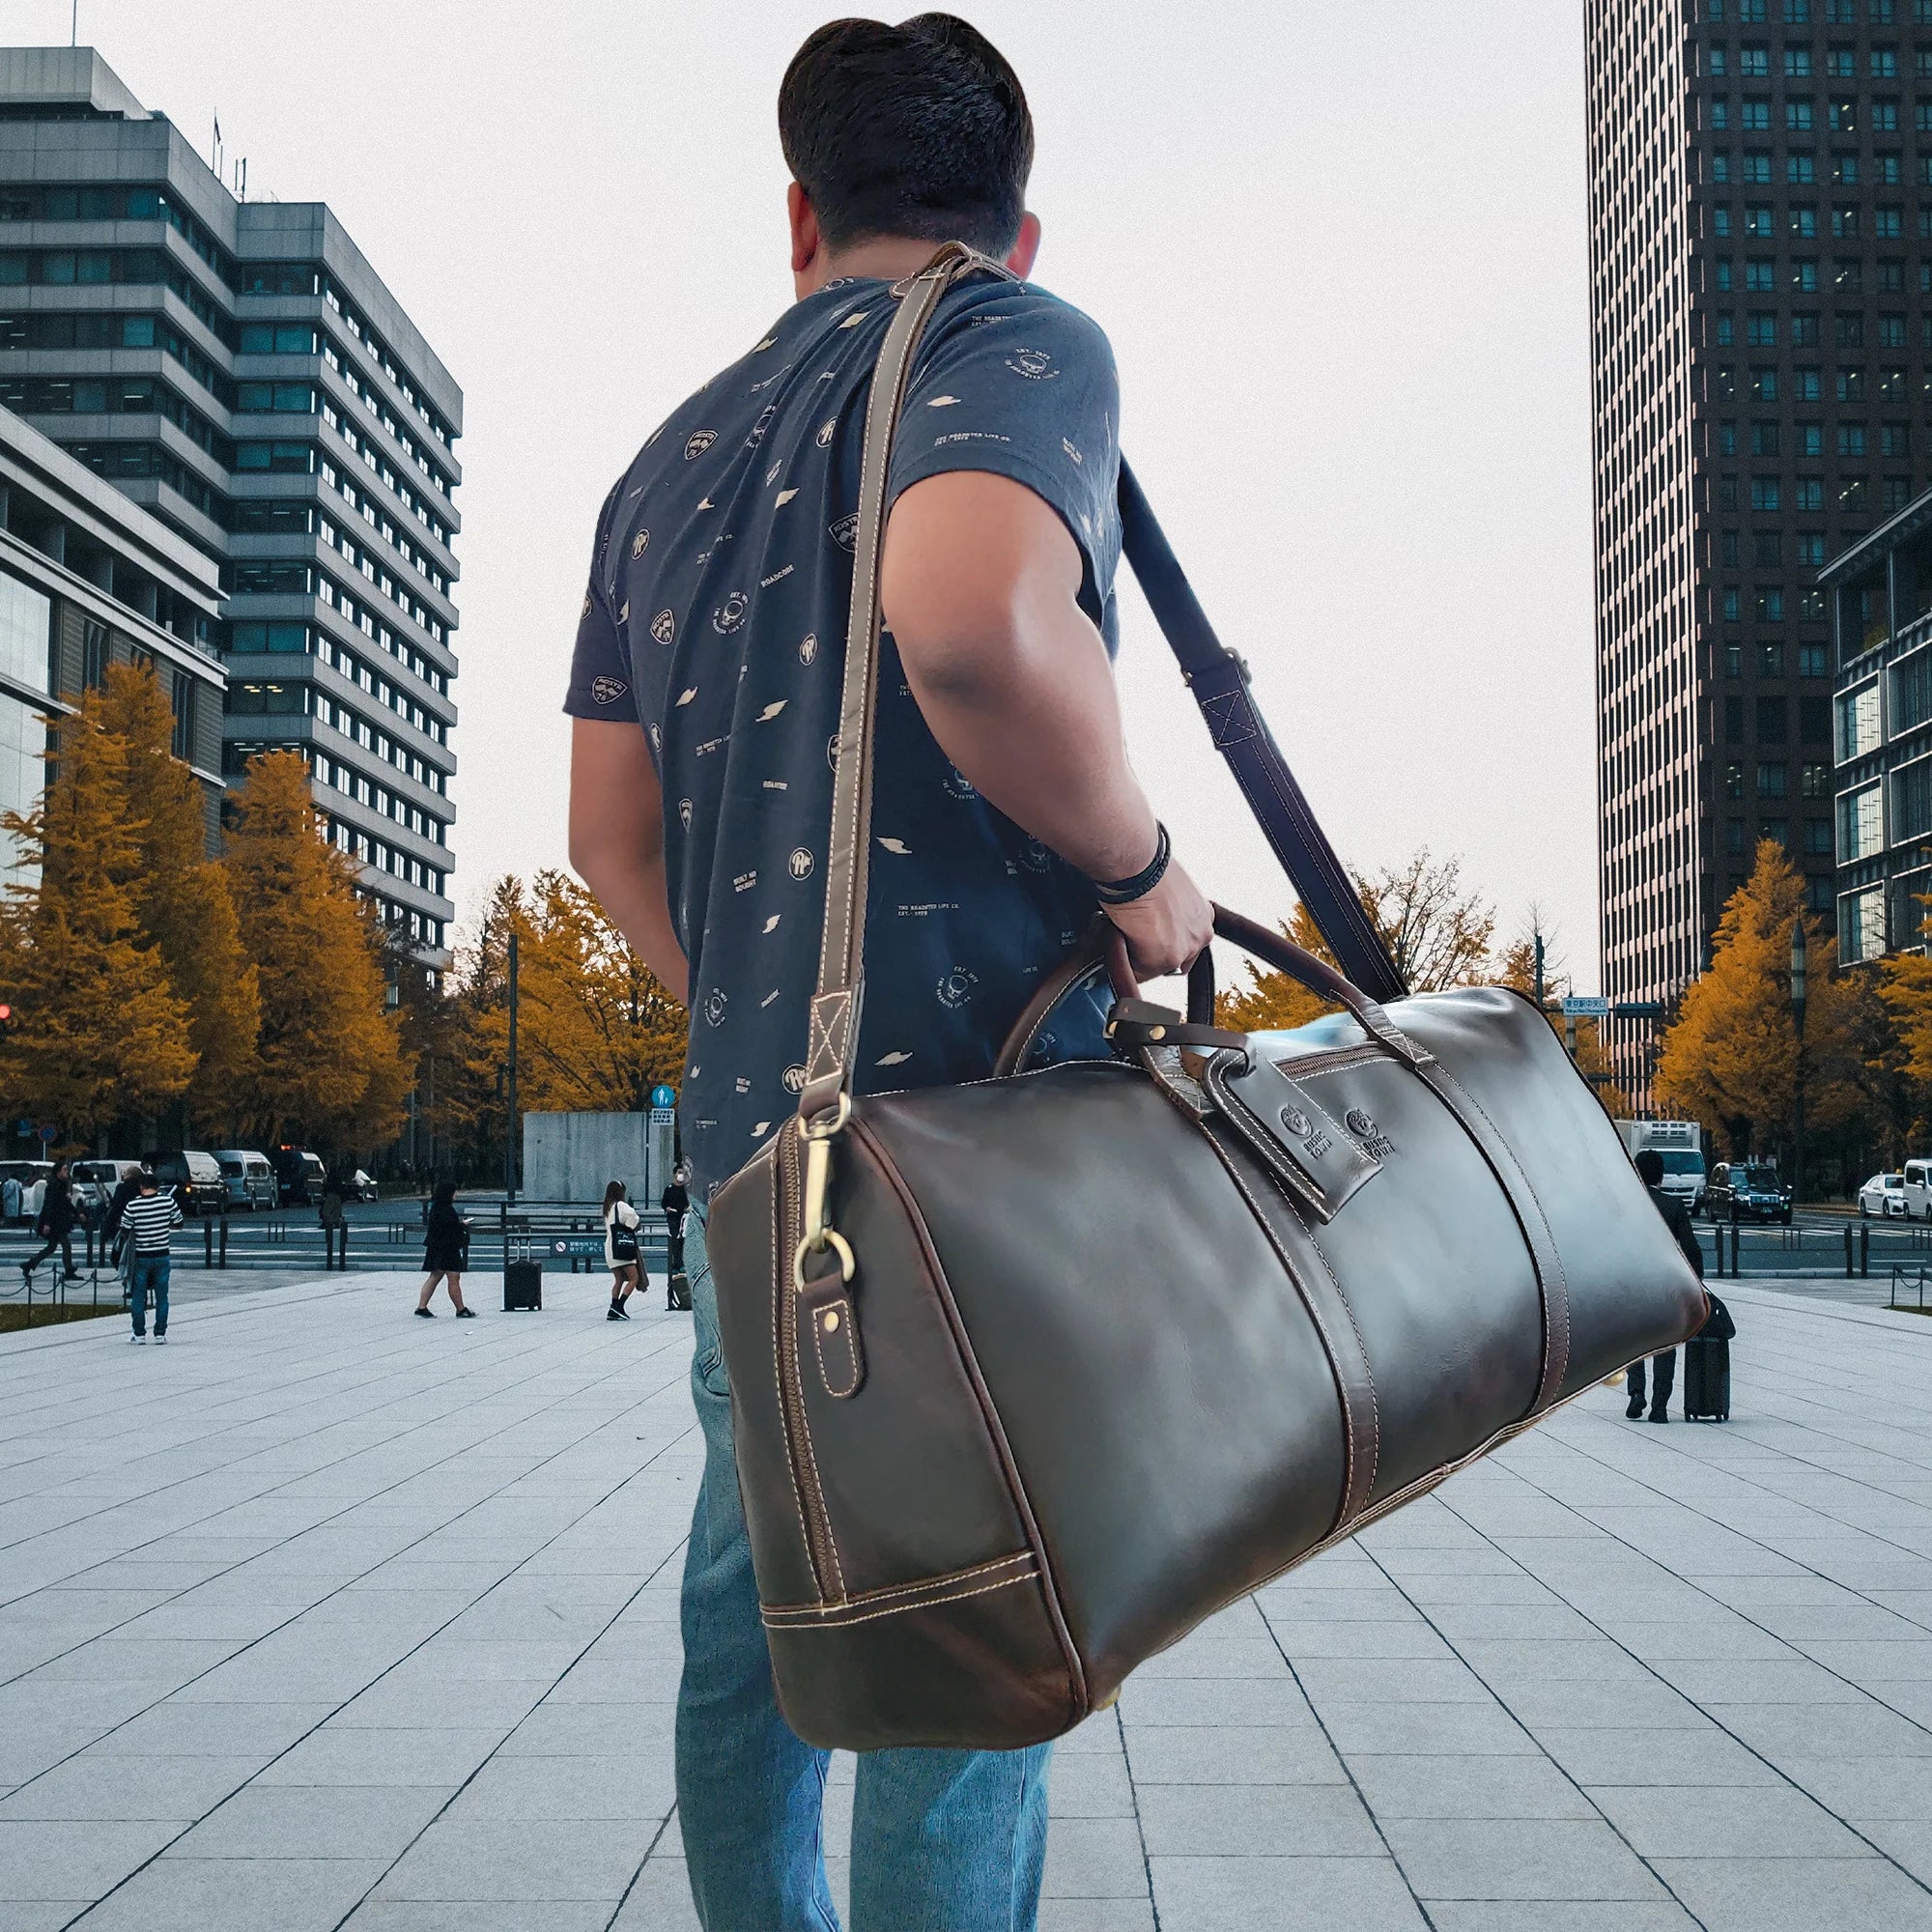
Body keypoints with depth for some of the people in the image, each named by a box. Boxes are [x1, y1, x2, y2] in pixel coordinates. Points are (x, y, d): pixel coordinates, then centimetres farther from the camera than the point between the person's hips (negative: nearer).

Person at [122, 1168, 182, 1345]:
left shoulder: (133, 1206, -11)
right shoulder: (168, 1201, -7)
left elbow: (125, 1229, -2)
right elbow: (178, 1224, 5)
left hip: (140, 1256, -1)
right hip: (162, 1256, 1)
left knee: (138, 1297, 9)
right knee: (161, 1297, 8)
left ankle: (139, 1334, 11)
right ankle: (160, 1333, 8)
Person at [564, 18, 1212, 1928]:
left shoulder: (669, 455, 19)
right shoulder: (1017, 340, -4)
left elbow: (611, 837, 17)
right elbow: (976, 621, -27)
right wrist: (1140, 868, -13)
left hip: (745, 1137, 7)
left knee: (752, 1623, 17)